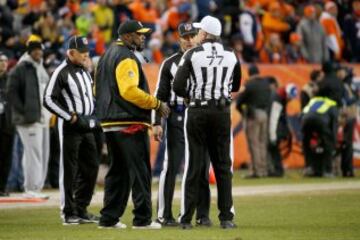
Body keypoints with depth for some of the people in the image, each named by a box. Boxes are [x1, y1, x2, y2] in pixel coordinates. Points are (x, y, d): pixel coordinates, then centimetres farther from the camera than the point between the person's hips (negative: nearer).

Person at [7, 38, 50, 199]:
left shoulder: (40, 69, 20)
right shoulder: (20, 69, -7)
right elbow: (12, 92, -12)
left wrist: (48, 113, 15)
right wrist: (24, 111, -16)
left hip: (42, 118, 9)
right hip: (29, 119, -9)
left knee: (43, 153, 8)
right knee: (33, 152, -11)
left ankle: (36, 187, 15)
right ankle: (31, 189, -8)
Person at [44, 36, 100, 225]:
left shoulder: (85, 72, 14)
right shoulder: (61, 72, -11)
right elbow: (48, 99, -16)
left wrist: (93, 119, 14)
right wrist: (70, 117, -16)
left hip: (87, 127, 8)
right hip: (70, 128, -8)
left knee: (91, 167, 9)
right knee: (69, 170, -3)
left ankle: (81, 210, 18)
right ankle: (68, 213, 2)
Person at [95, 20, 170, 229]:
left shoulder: (107, 56, 18)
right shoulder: (126, 58, -12)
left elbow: (98, 89, 22)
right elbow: (130, 90, -23)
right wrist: (156, 104, -16)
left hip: (109, 123, 10)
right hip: (130, 123, -10)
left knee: (118, 171, 14)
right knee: (140, 172, -5)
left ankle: (109, 218, 13)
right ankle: (142, 219, -6)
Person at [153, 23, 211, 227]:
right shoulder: (170, 63, 6)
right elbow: (160, 95, 5)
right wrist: (157, 123, -4)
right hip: (177, 118, -2)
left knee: (202, 168, 3)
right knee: (172, 166, -4)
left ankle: (203, 215, 9)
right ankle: (164, 215, -1)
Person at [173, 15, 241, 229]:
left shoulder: (192, 54, -6)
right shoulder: (231, 55, 3)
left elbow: (178, 87, -9)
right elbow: (235, 86, 14)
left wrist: (192, 95, 10)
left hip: (197, 112, -2)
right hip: (222, 111, 2)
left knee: (193, 165, 2)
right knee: (223, 165, 7)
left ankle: (186, 218, 2)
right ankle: (226, 218, 4)